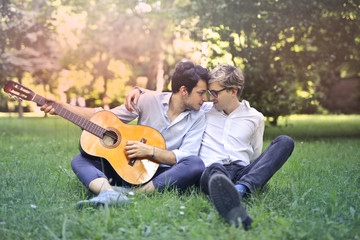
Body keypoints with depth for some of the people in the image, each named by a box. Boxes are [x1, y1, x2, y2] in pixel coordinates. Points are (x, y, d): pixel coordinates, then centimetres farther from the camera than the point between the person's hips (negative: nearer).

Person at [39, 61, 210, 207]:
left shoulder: (197, 117, 0)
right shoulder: (150, 100, -1)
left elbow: (185, 156, -8)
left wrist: (149, 151, -21)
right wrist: (62, 107, -4)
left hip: (163, 174, -1)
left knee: (196, 164, -32)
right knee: (80, 159, -16)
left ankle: (135, 192, -38)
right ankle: (110, 193, -48)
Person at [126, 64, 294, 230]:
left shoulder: (255, 117, 20)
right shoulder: (204, 110, 21)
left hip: (243, 173, 2)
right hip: (212, 171, -2)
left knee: (285, 142, -21)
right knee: (215, 168, -40)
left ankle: (239, 190, -44)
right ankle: (233, 211, -74)